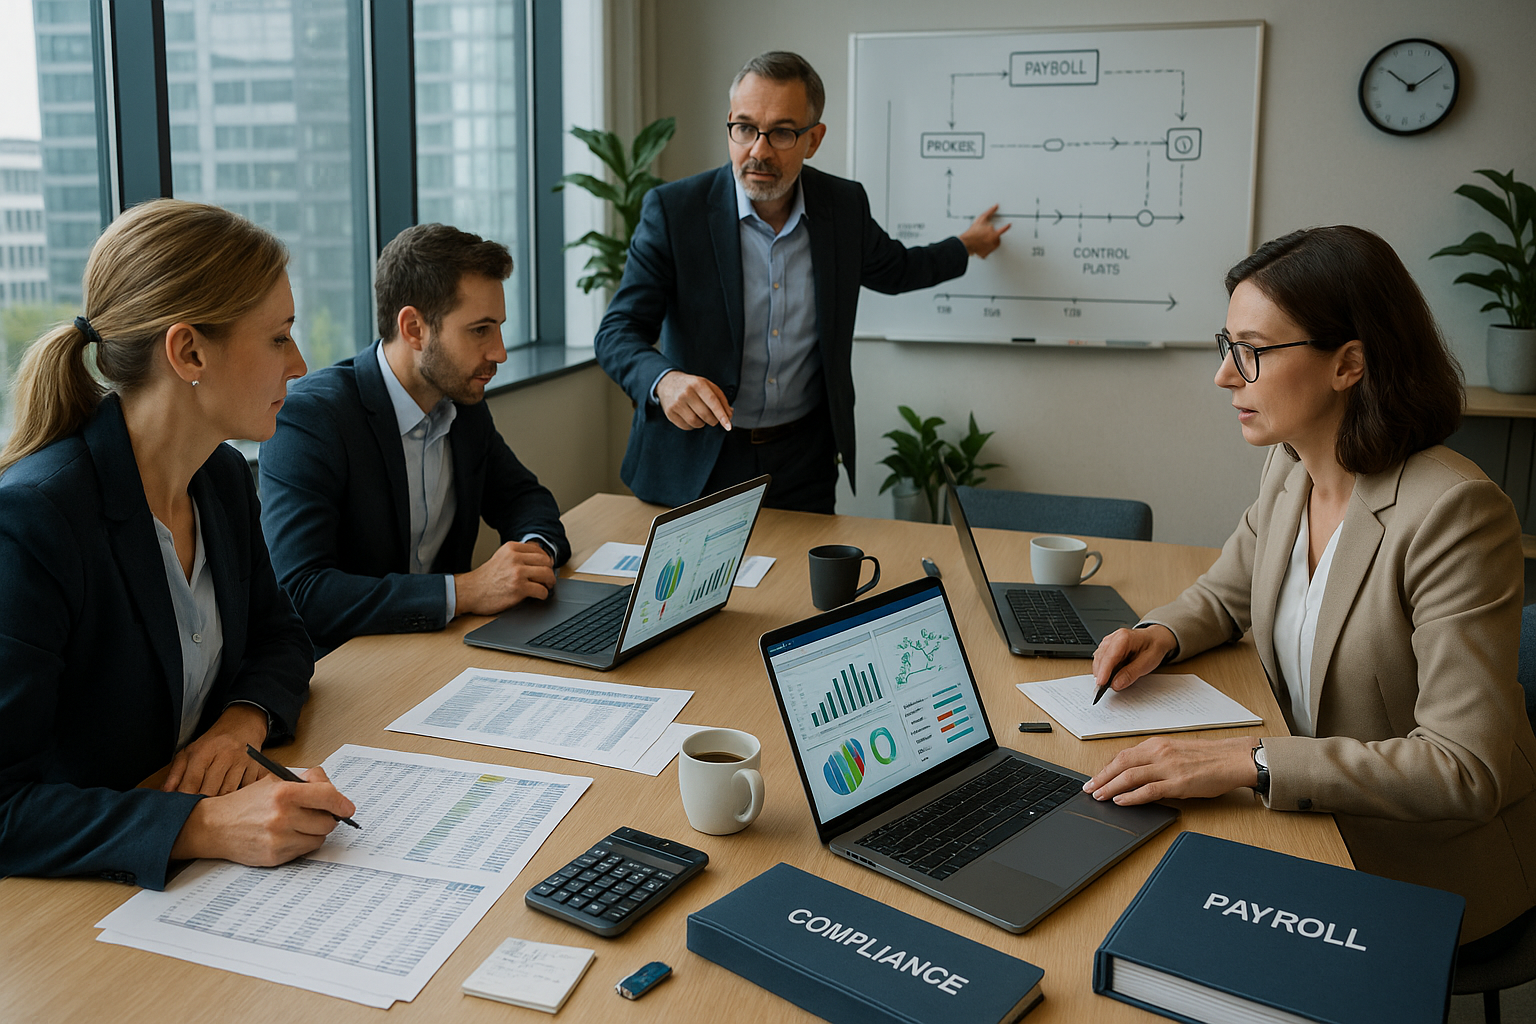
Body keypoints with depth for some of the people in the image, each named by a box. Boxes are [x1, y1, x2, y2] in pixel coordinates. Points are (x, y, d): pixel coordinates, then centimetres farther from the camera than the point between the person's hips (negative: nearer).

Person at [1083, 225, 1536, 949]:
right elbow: (1224, 594, 17)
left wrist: (1248, 761, -35)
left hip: (1433, 874, -6)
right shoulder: (1289, 468, -2)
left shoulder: (1452, 512, -26)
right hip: (1320, 824, 7)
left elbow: (1467, 768, -29)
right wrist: (1160, 634, -6)